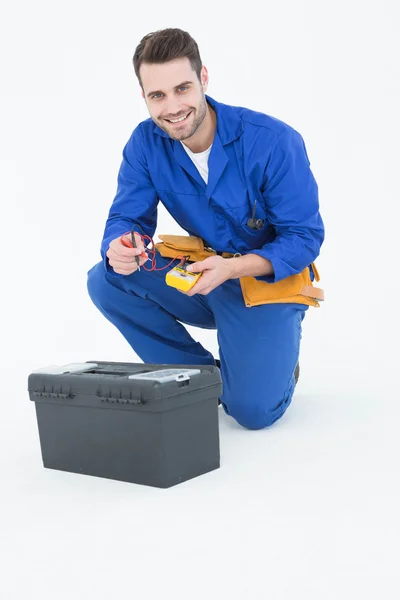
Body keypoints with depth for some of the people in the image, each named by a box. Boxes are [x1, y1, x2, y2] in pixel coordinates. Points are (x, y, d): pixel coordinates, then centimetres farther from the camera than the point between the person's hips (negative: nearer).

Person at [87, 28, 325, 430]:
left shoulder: (274, 142, -22)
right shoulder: (146, 142, -9)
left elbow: (305, 237, -19)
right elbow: (126, 217, -7)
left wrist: (232, 268, -35)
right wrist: (119, 247, -34)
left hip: (270, 281, -5)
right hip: (202, 279, 5)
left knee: (252, 409, -23)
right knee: (105, 281, -17)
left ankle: (276, 367, 17)